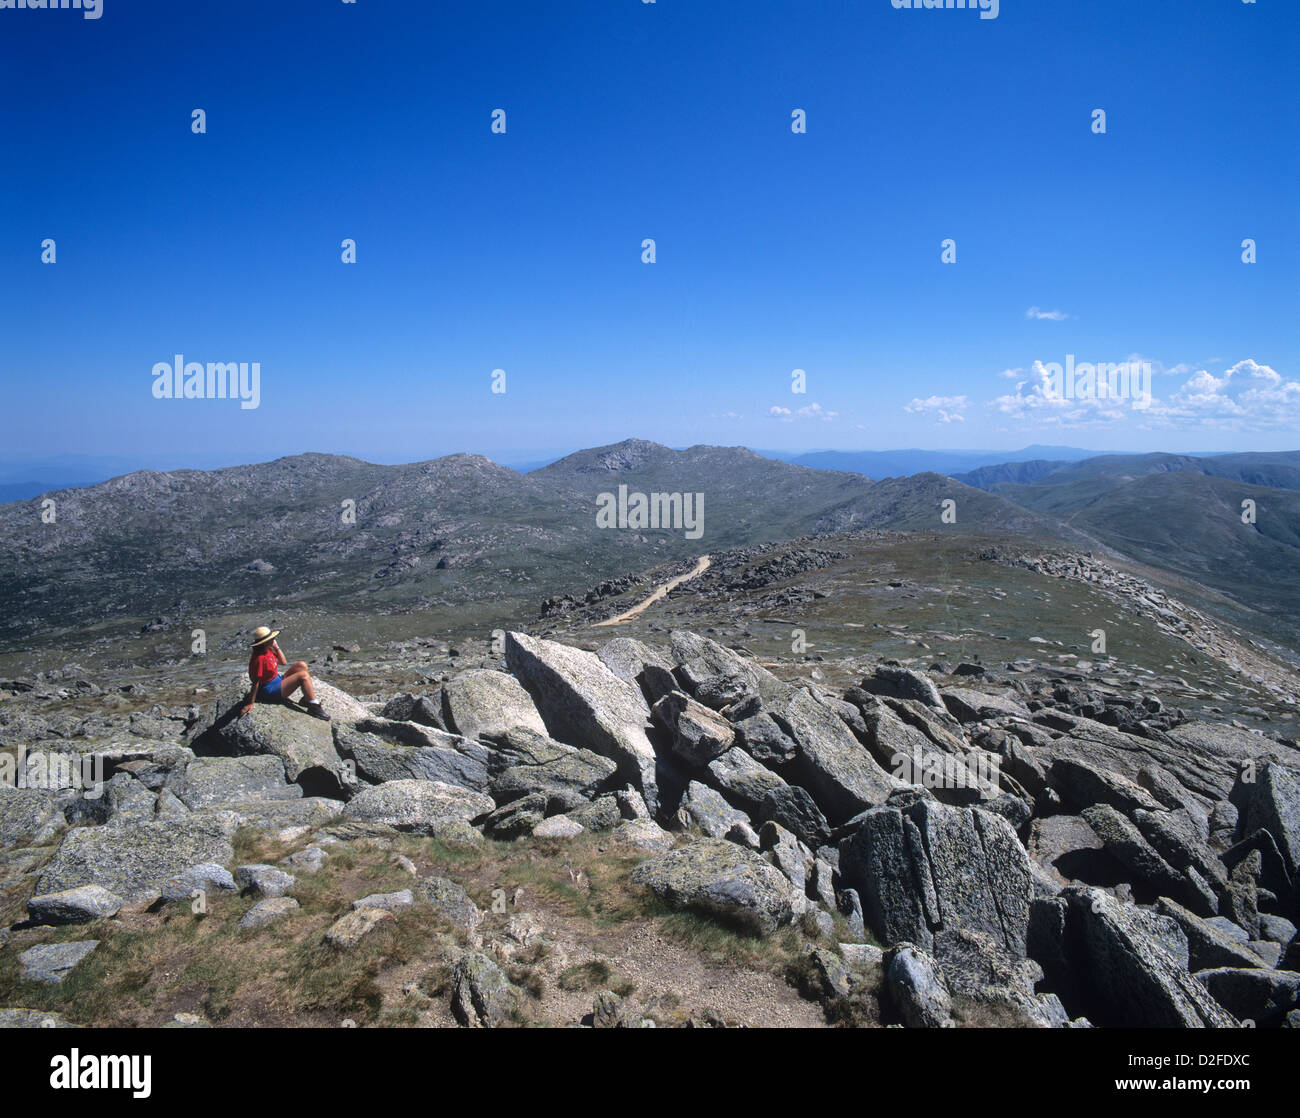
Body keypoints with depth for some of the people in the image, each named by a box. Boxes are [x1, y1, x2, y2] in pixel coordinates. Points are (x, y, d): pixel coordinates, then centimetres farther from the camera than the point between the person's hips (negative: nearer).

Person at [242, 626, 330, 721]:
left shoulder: (267, 650, 3)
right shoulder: (259, 658, -26)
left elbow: (283, 663, 13)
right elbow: (255, 682, -24)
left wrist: (276, 647, 1)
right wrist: (250, 704, -21)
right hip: (269, 691, -10)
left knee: (301, 665, 5)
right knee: (303, 676, -21)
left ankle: (307, 698, 3)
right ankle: (314, 708, -20)